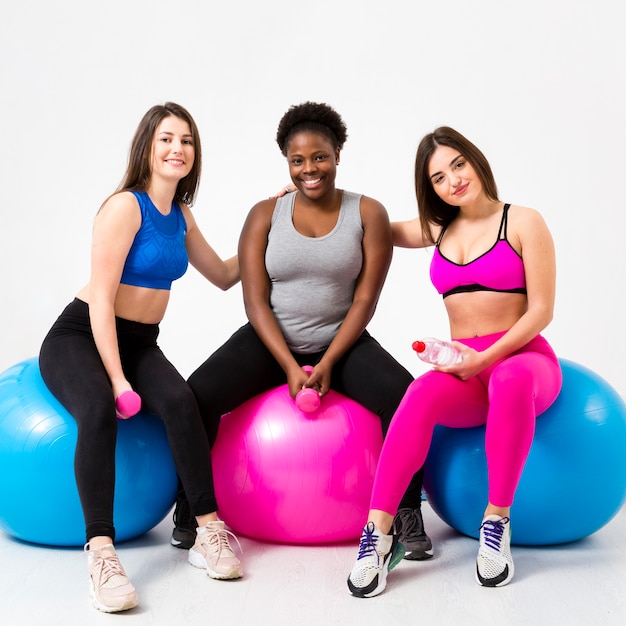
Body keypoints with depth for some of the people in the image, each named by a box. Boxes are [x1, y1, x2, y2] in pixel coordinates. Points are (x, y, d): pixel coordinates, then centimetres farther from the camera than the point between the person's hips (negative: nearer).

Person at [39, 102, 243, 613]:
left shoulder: (180, 215, 10)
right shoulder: (125, 206, -11)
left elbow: (223, 275, 24)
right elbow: (101, 299, -16)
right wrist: (117, 379, -21)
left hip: (140, 343, 5)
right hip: (80, 336, -5)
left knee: (180, 401, -29)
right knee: (99, 409, -38)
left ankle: (209, 531, -25)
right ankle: (101, 552, -39)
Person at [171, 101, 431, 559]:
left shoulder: (368, 214, -2)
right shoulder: (265, 215, 0)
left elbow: (364, 301, -5)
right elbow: (255, 301, -4)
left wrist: (327, 364, -15)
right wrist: (290, 367, -16)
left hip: (342, 342, 0)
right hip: (271, 342, 1)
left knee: (407, 398, -28)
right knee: (196, 396, -24)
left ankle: (408, 515, -9)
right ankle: (190, 508, 0)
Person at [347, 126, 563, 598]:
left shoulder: (523, 222, 0)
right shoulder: (439, 228, 14)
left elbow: (541, 310, -6)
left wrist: (486, 358, -17)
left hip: (522, 358, -3)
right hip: (464, 369, 3)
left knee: (511, 381, -41)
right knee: (422, 394, -33)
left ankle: (497, 522, -29)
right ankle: (378, 535, -34)